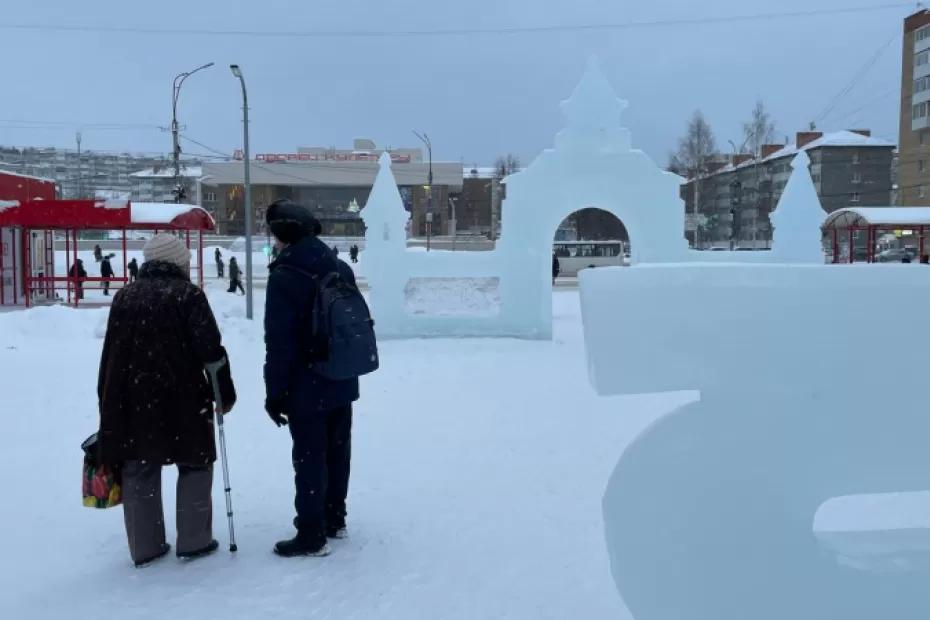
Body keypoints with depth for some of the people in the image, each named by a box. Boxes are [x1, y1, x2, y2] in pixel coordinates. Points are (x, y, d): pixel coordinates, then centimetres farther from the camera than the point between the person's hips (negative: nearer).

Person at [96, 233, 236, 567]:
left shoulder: (124, 296, 10)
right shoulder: (187, 294, -5)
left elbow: (110, 354, 13)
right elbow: (211, 349, -11)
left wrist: (107, 403, 18)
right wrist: (225, 392, -3)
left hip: (130, 400, 5)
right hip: (180, 397, -5)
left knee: (138, 471, 11)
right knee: (194, 465, 9)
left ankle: (144, 547, 18)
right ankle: (194, 541, 12)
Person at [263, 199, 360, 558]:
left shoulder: (284, 276, -16)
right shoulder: (342, 269, 6)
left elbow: (279, 342, -18)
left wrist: (275, 392, -11)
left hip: (306, 387, -7)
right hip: (342, 383, 7)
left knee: (309, 459, 2)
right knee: (337, 452, 16)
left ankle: (312, 534, 10)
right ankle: (334, 518, 31)